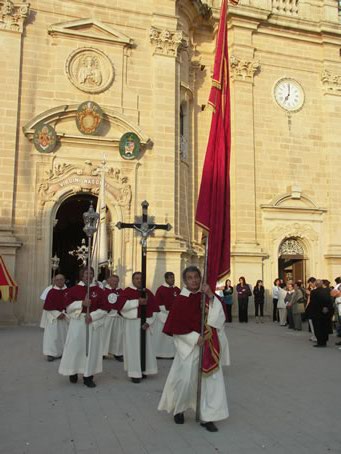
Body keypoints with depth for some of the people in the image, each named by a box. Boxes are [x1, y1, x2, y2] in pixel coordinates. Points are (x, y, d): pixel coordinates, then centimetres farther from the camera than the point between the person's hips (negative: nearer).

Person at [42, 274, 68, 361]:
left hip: (65, 317, 2)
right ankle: (51, 353, 1)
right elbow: (48, 306, -6)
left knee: (63, 334, 6)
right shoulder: (51, 292, -3)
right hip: (53, 317, -2)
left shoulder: (68, 292, 2)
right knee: (52, 335, -4)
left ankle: (62, 352, 17)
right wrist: (57, 314, -14)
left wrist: (63, 313, -13)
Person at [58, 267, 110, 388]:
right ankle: (73, 372, 23)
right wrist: (81, 303, -17)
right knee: (75, 347, 1)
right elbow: (69, 306, -3)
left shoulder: (99, 290, 4)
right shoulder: (74, 289, 3)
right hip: (77, 322, -1)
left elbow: (104, 309, -1)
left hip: (94, 324, 1)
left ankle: (88, 376, 11)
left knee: (91, 349, 2)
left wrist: (92, 316, -14)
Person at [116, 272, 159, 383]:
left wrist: (149, 322, -7)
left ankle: (144, 371, 20)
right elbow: (120, 304, -19)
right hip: (132, 323, -4)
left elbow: (154, 309, 6)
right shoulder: (127, 291, -4)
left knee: (146, 347, 7)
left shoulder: (148, 292, 8)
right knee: (133, 347, -1)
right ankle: (134, 373, 6)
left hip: (145, 323, 4)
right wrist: (137, 301, -21)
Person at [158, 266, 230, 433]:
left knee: (211, 379, 0)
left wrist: (211, 297, -19)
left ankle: (207, 417, 12)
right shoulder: (180, 300, -7)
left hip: (209, 345, 3)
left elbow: (220, 315, -7)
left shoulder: (207, 295, 3)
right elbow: (177, 326, -9)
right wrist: (196, 338, -15)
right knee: (184, 379, 3)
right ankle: (178, 409, 31)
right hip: (189, 346, -3)